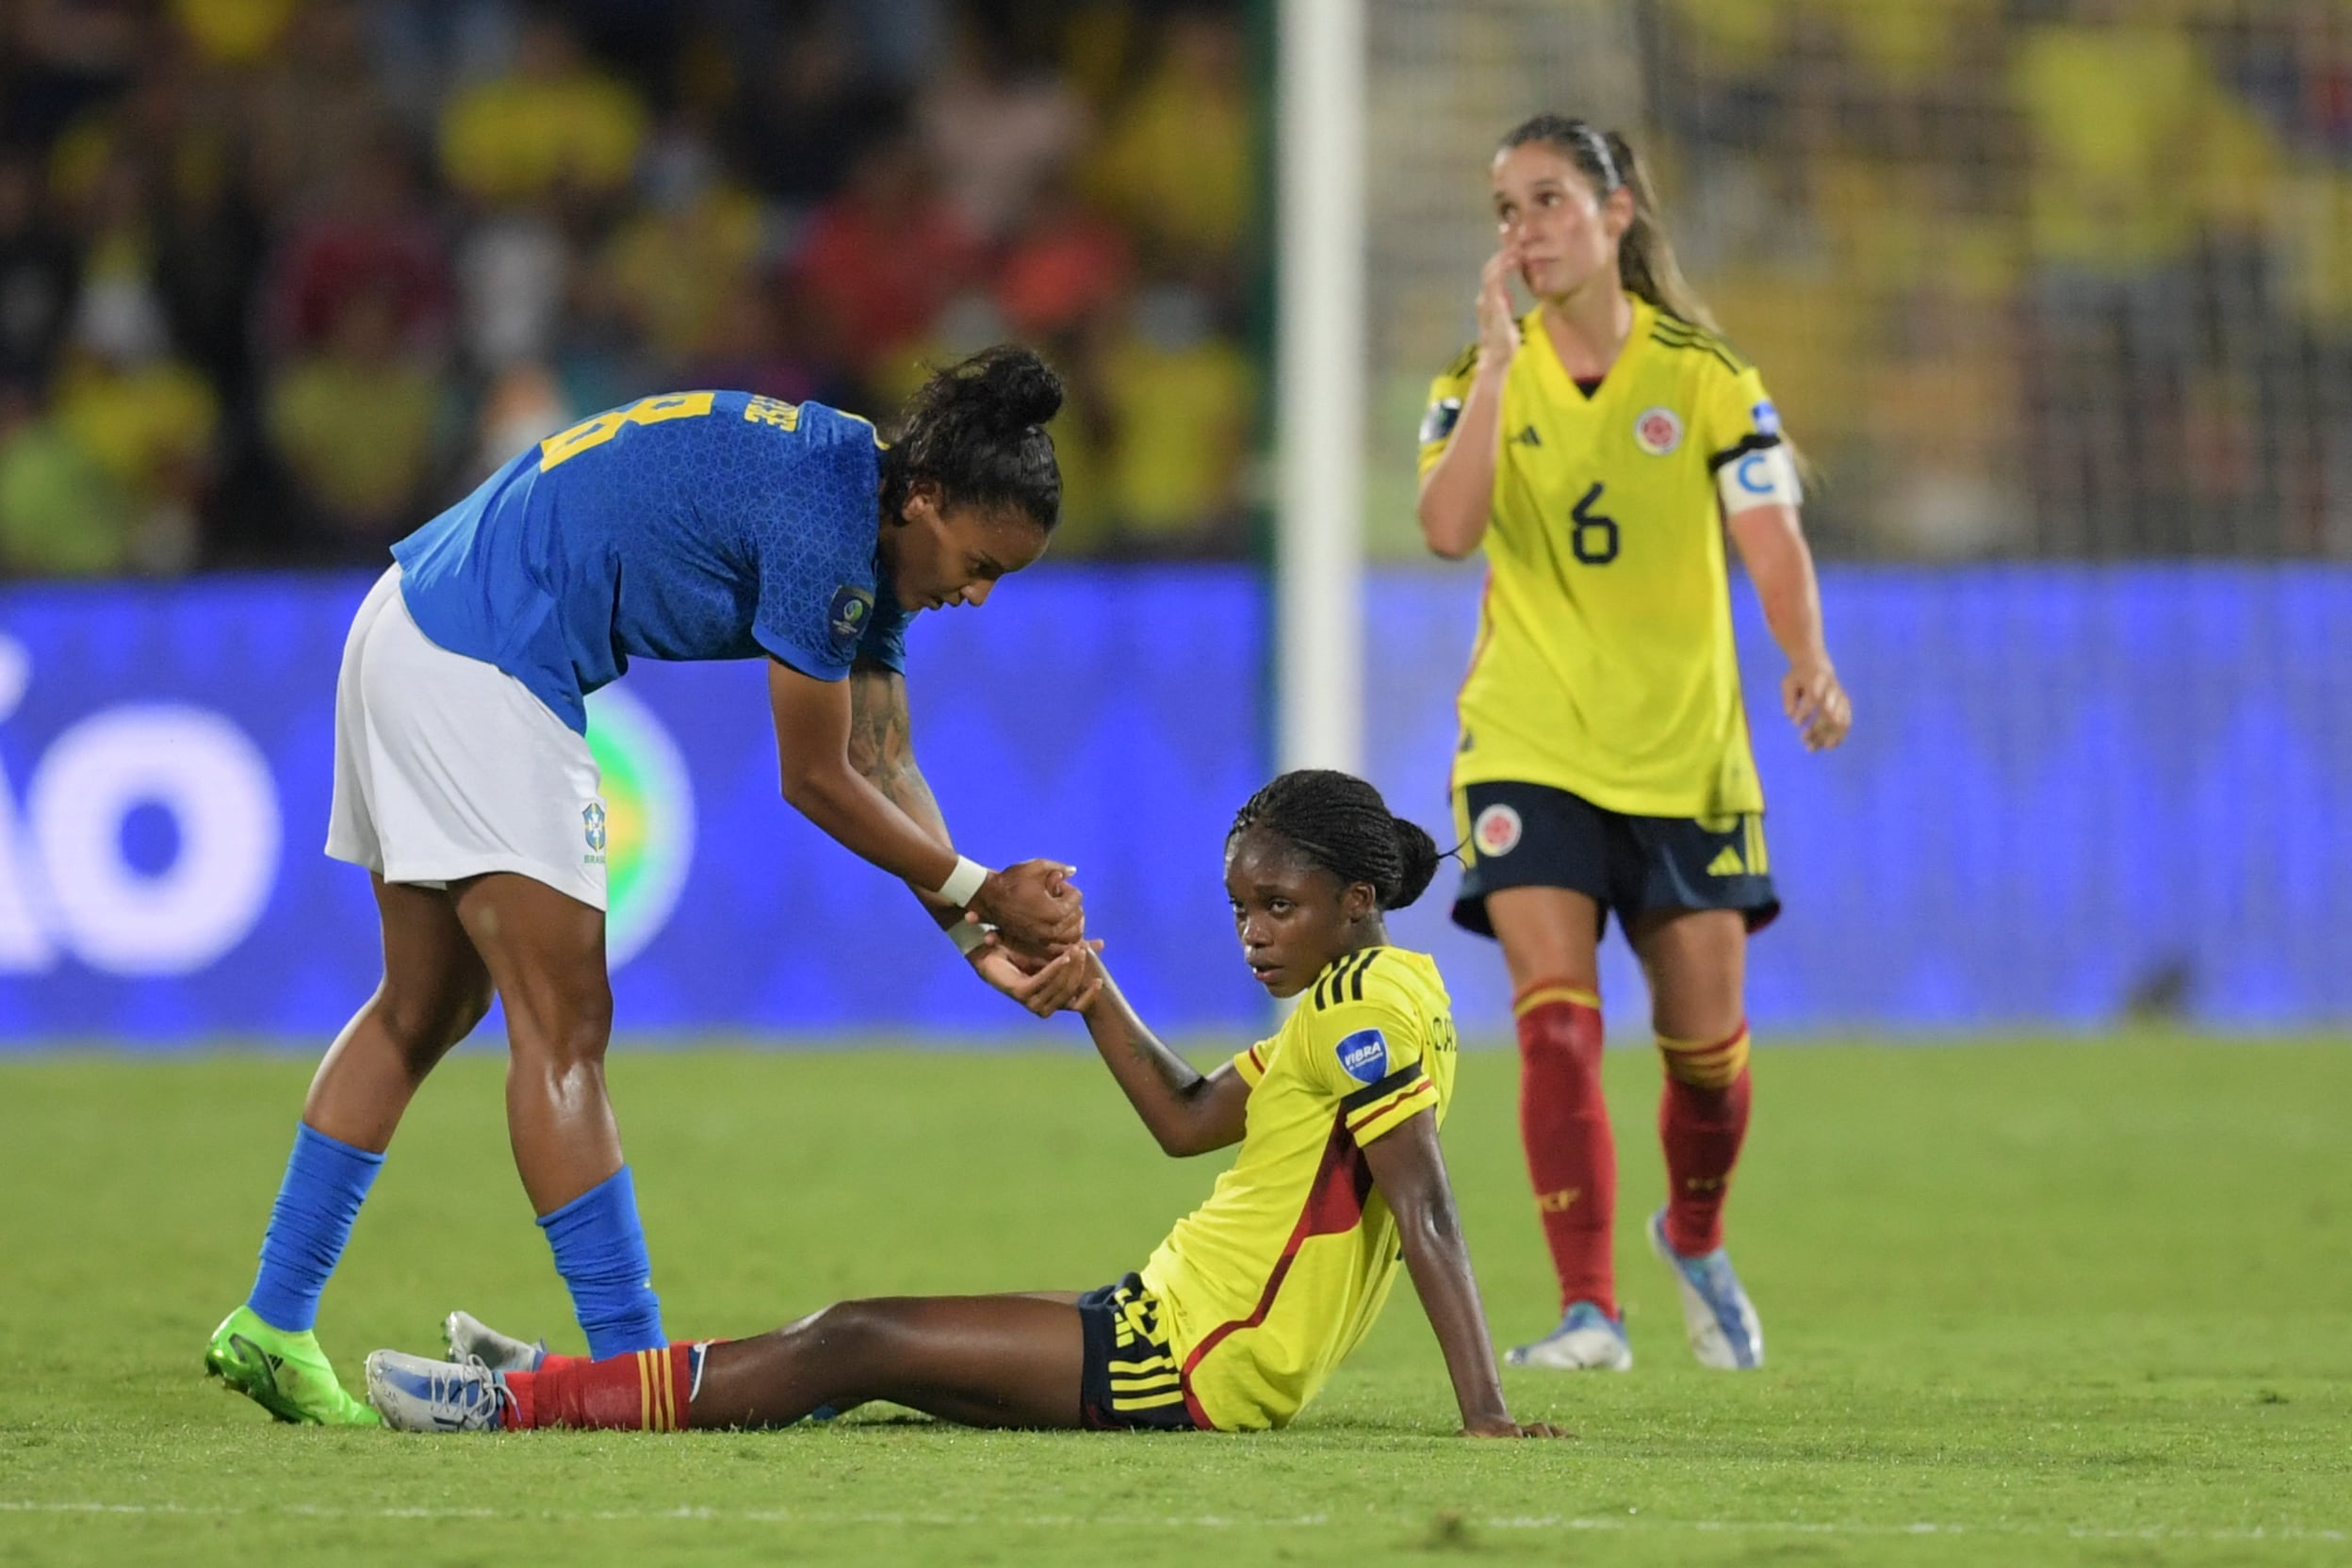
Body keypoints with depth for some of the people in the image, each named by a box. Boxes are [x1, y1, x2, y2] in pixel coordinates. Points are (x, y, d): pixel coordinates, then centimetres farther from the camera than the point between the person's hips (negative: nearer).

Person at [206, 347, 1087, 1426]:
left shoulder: (878, 539, 10)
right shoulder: (825, 524, -20)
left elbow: (886, 769, 13)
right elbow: (816, 781, -13)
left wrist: (975, 932, 2)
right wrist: (977, 892, -5)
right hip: (478, 663, -11)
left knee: (425, 1010, 18)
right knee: (565, 1025, -9)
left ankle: (271, 1326, 22)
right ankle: (631, 1372, -9)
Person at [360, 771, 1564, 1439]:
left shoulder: (1367, 1006, -15)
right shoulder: (1356, 1001, 16)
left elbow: (1426, 1213, -24)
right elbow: (1189, 1122, 22)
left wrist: (1485, 1413, -31)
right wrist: (1098, 1001, 8)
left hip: (1193, 1360, -10)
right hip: (1172, 1323, 10)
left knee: (862, 1347, -10)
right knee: (862, 1337, 11)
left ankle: (518, 1404, -9)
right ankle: (562, 1383, 15)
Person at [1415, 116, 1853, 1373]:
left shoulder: (1702, 376, -1)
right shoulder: (1483, 380, 2)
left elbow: (1771, 540, -10)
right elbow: (1447, 528, -16)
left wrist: (1807, 661, -28)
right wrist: (1499, 357, -19)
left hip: (1685, 752, 0)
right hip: (1530, 751, 0)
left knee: (1705, 1041, 4)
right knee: (1556, 1023, -16)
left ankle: (1695, 1240, 34)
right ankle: (1588, 1309, -17)